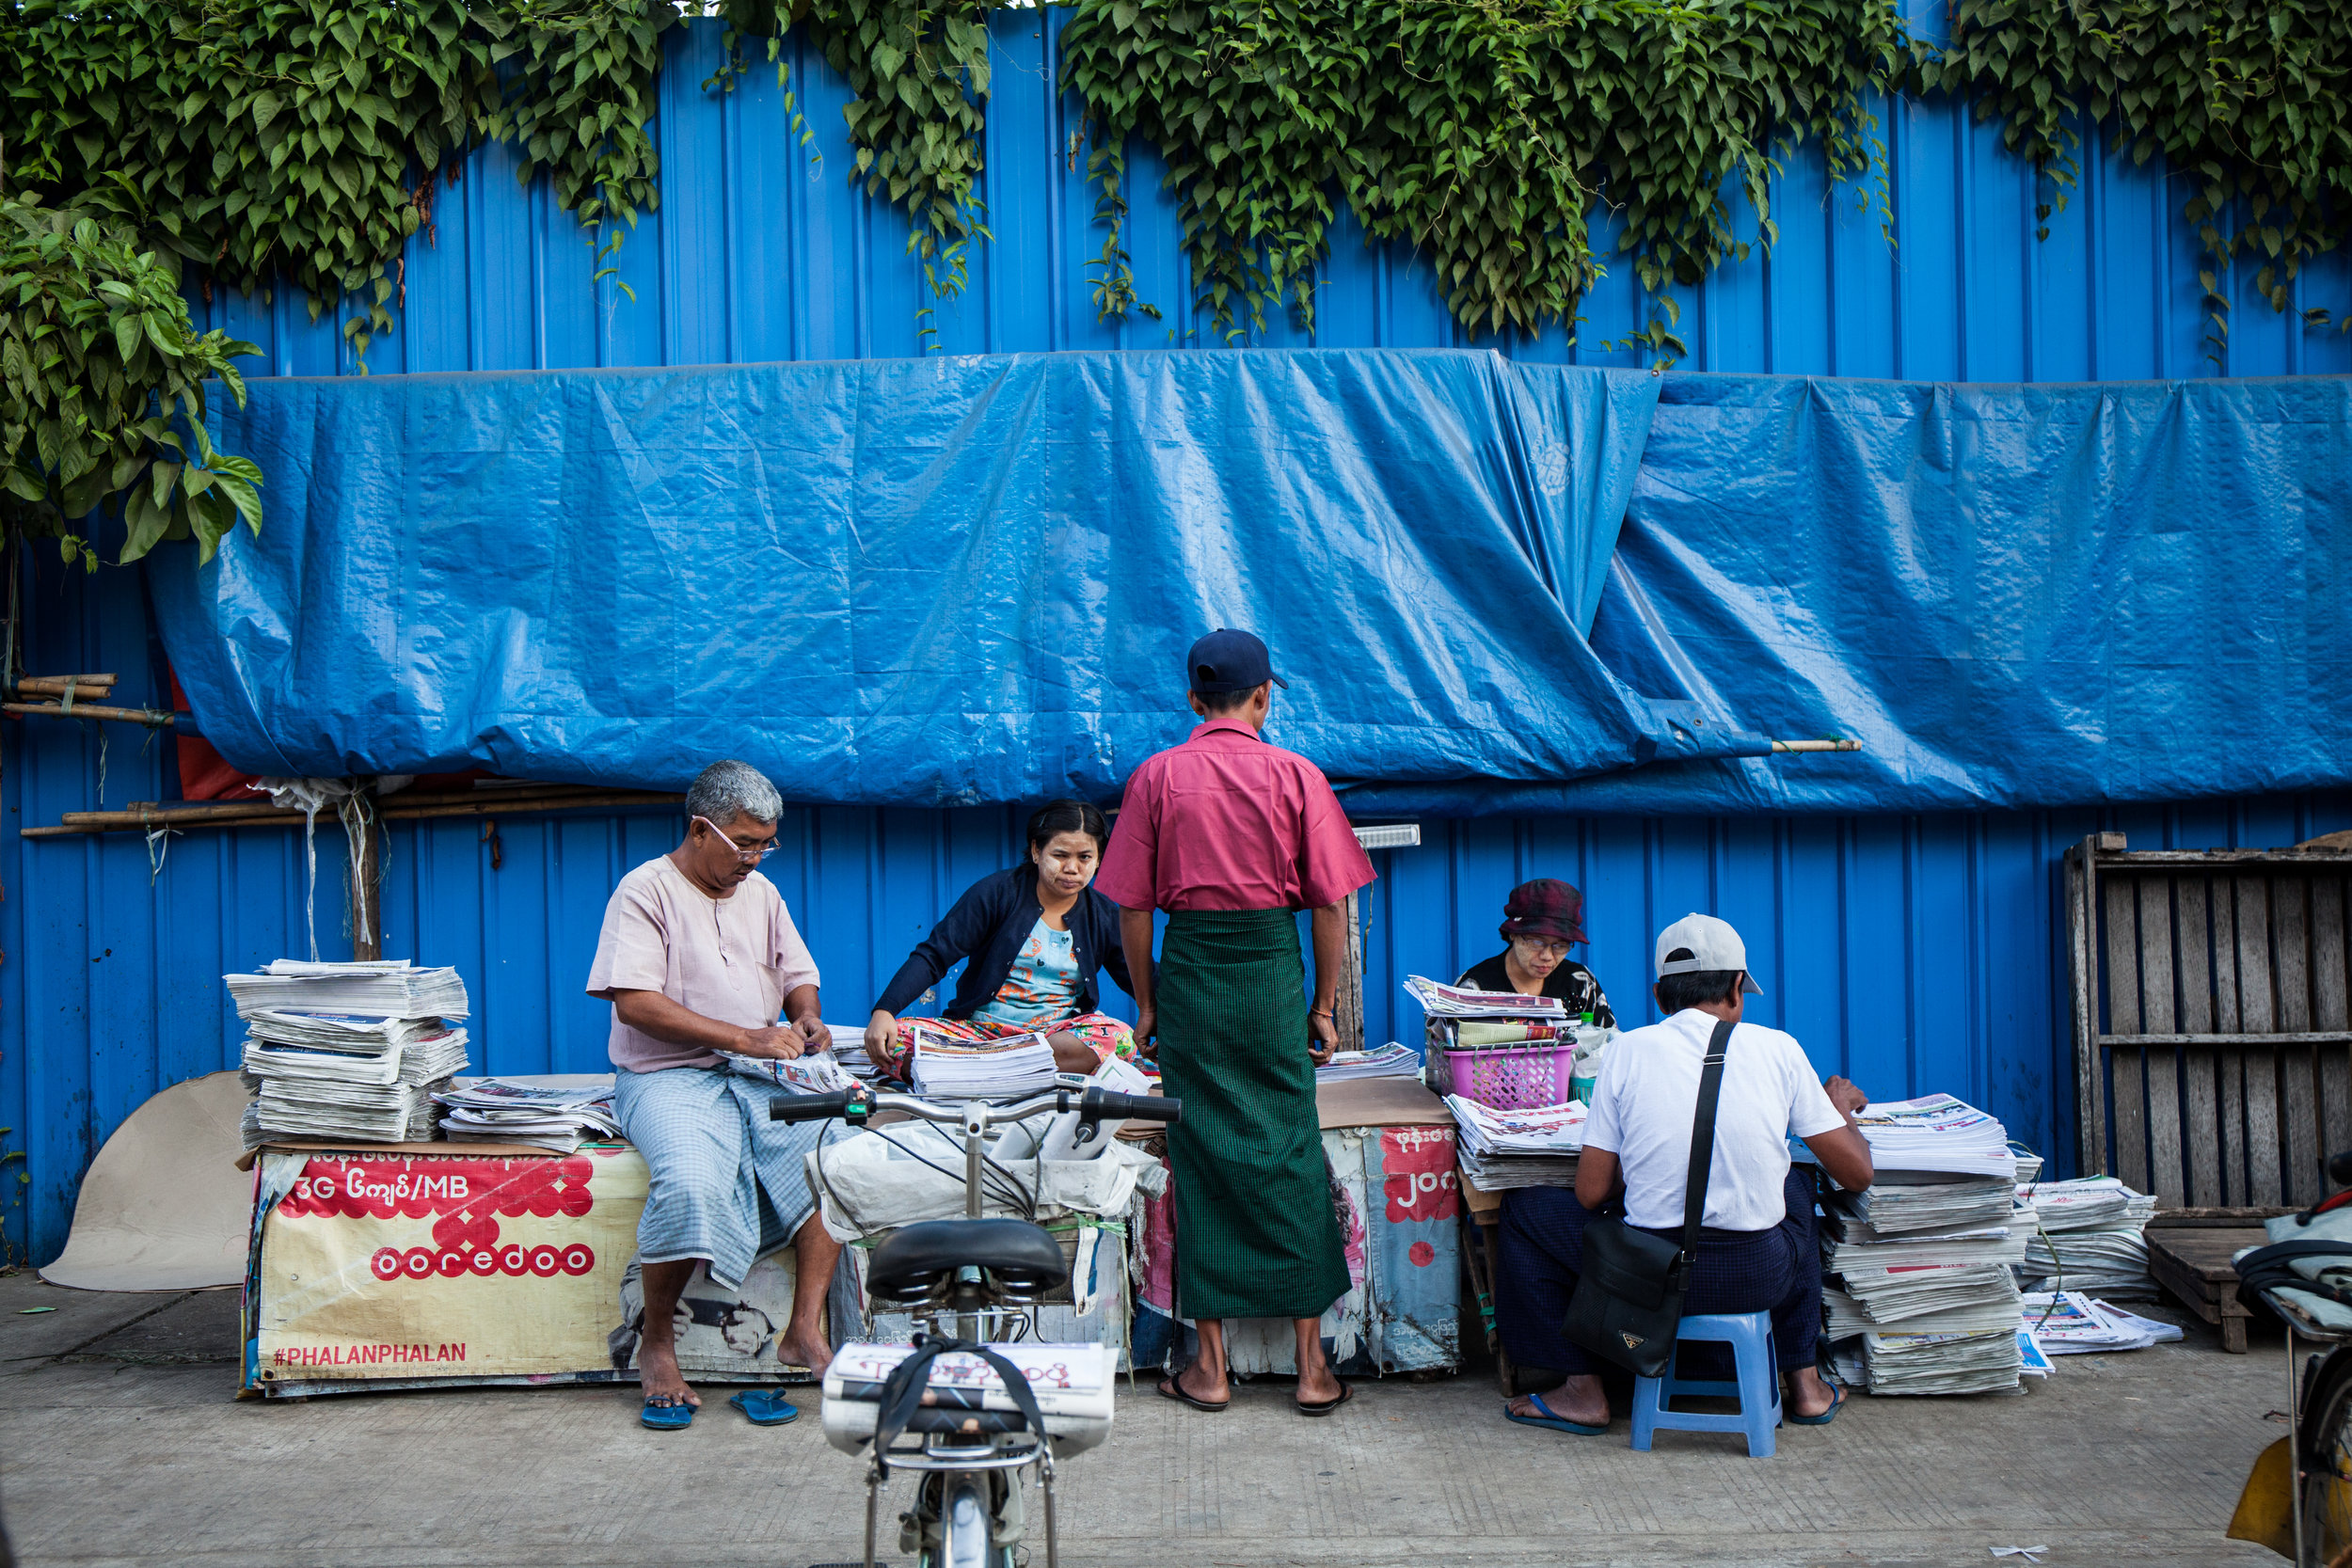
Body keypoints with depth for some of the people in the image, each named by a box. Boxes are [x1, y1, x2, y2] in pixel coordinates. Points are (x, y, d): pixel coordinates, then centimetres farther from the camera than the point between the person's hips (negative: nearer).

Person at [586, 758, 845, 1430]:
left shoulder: (761, 893, 17)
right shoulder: (646, 890, -5)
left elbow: (800, 977, 23)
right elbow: (635, 1002, -15)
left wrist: (805, 1018, -2)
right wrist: (744, 1037, -20)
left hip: (761, 1077, 6)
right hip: (668, 1075, -6)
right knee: (691, 1180, -35)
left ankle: (806, 1330, -15)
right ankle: (657, 1344, -14)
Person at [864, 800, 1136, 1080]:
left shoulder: (1105, 917, 7)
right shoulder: (997, 892, -2)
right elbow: (932, 956, -7)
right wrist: (884, 1011, -22)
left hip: (1058, 1032, 2)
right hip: (978, 1028, -1)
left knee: (1120, 1039, -32)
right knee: (894, 1038, -27)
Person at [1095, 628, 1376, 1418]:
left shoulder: (1157, 776, 1)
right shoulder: (1296, 775, 0)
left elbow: (1132, 906, 1)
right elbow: (1331, 902, -1)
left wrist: (1146, 1000, 11)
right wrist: (1324, 1005, 7)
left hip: (1190, 967, 1)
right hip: (1273, 967, 0)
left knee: (1201, 1157, 6)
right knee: (1290, 1153, 6)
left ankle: (1211, 1367, 12)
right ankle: (1312, 1366, 11)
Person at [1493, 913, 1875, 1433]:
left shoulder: (1628, 1049, -3)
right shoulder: (1778, 1048, -1)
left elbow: (1591, 1193, -1)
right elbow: (1857, 1173, 5)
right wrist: (1840, 1108, 26)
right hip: (1758, 1278, 2)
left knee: (1526, 1209, 21)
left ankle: (1581, 1390, 19)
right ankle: (1804, 1380, 38)